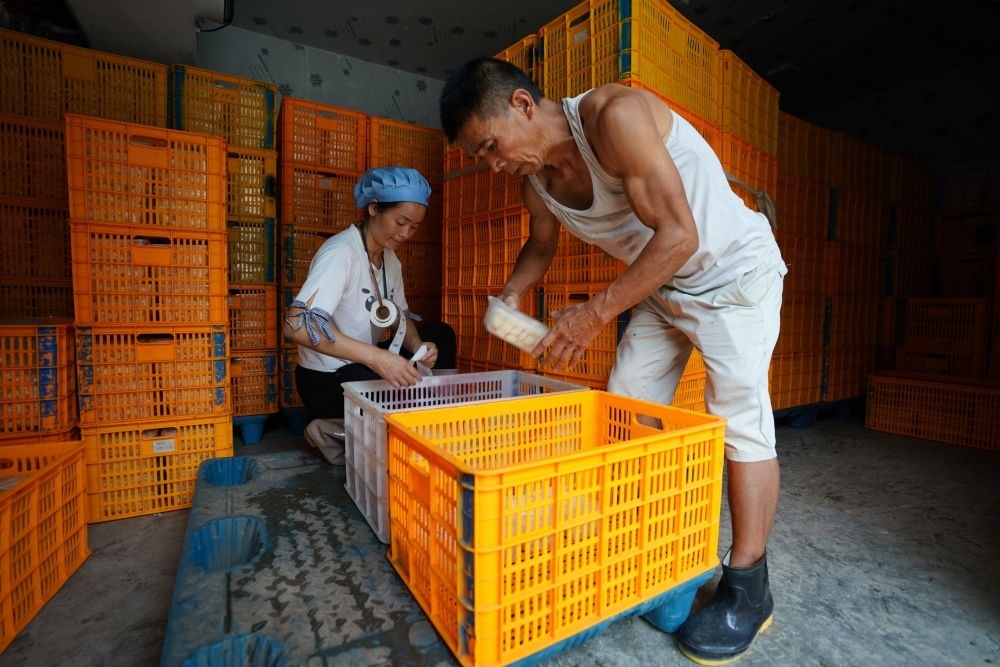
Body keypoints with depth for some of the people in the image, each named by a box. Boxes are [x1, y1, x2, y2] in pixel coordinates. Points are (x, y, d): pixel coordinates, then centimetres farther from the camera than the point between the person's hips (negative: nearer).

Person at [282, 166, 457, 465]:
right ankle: (336, 433, -6)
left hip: (362, 366, 8)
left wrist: (417, 346, -15)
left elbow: (400, 318, 8)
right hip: (327, 381, -8)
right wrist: (377, 357, -43)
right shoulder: (340, 252, -24)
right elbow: (296, 324, -36)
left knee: (440, 335, 1)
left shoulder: (390, 258, 2)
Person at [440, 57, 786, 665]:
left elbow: (678, 235, -31)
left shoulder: (615, 115, -27)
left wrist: (596, 313, -30)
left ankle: (748, 588, 3)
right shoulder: (538, 183, -4)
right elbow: (541, 246, 16)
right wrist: (511, 295, -2)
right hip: (660, 287, 7)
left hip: (733, 272, -6)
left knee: (741, 419, -12)